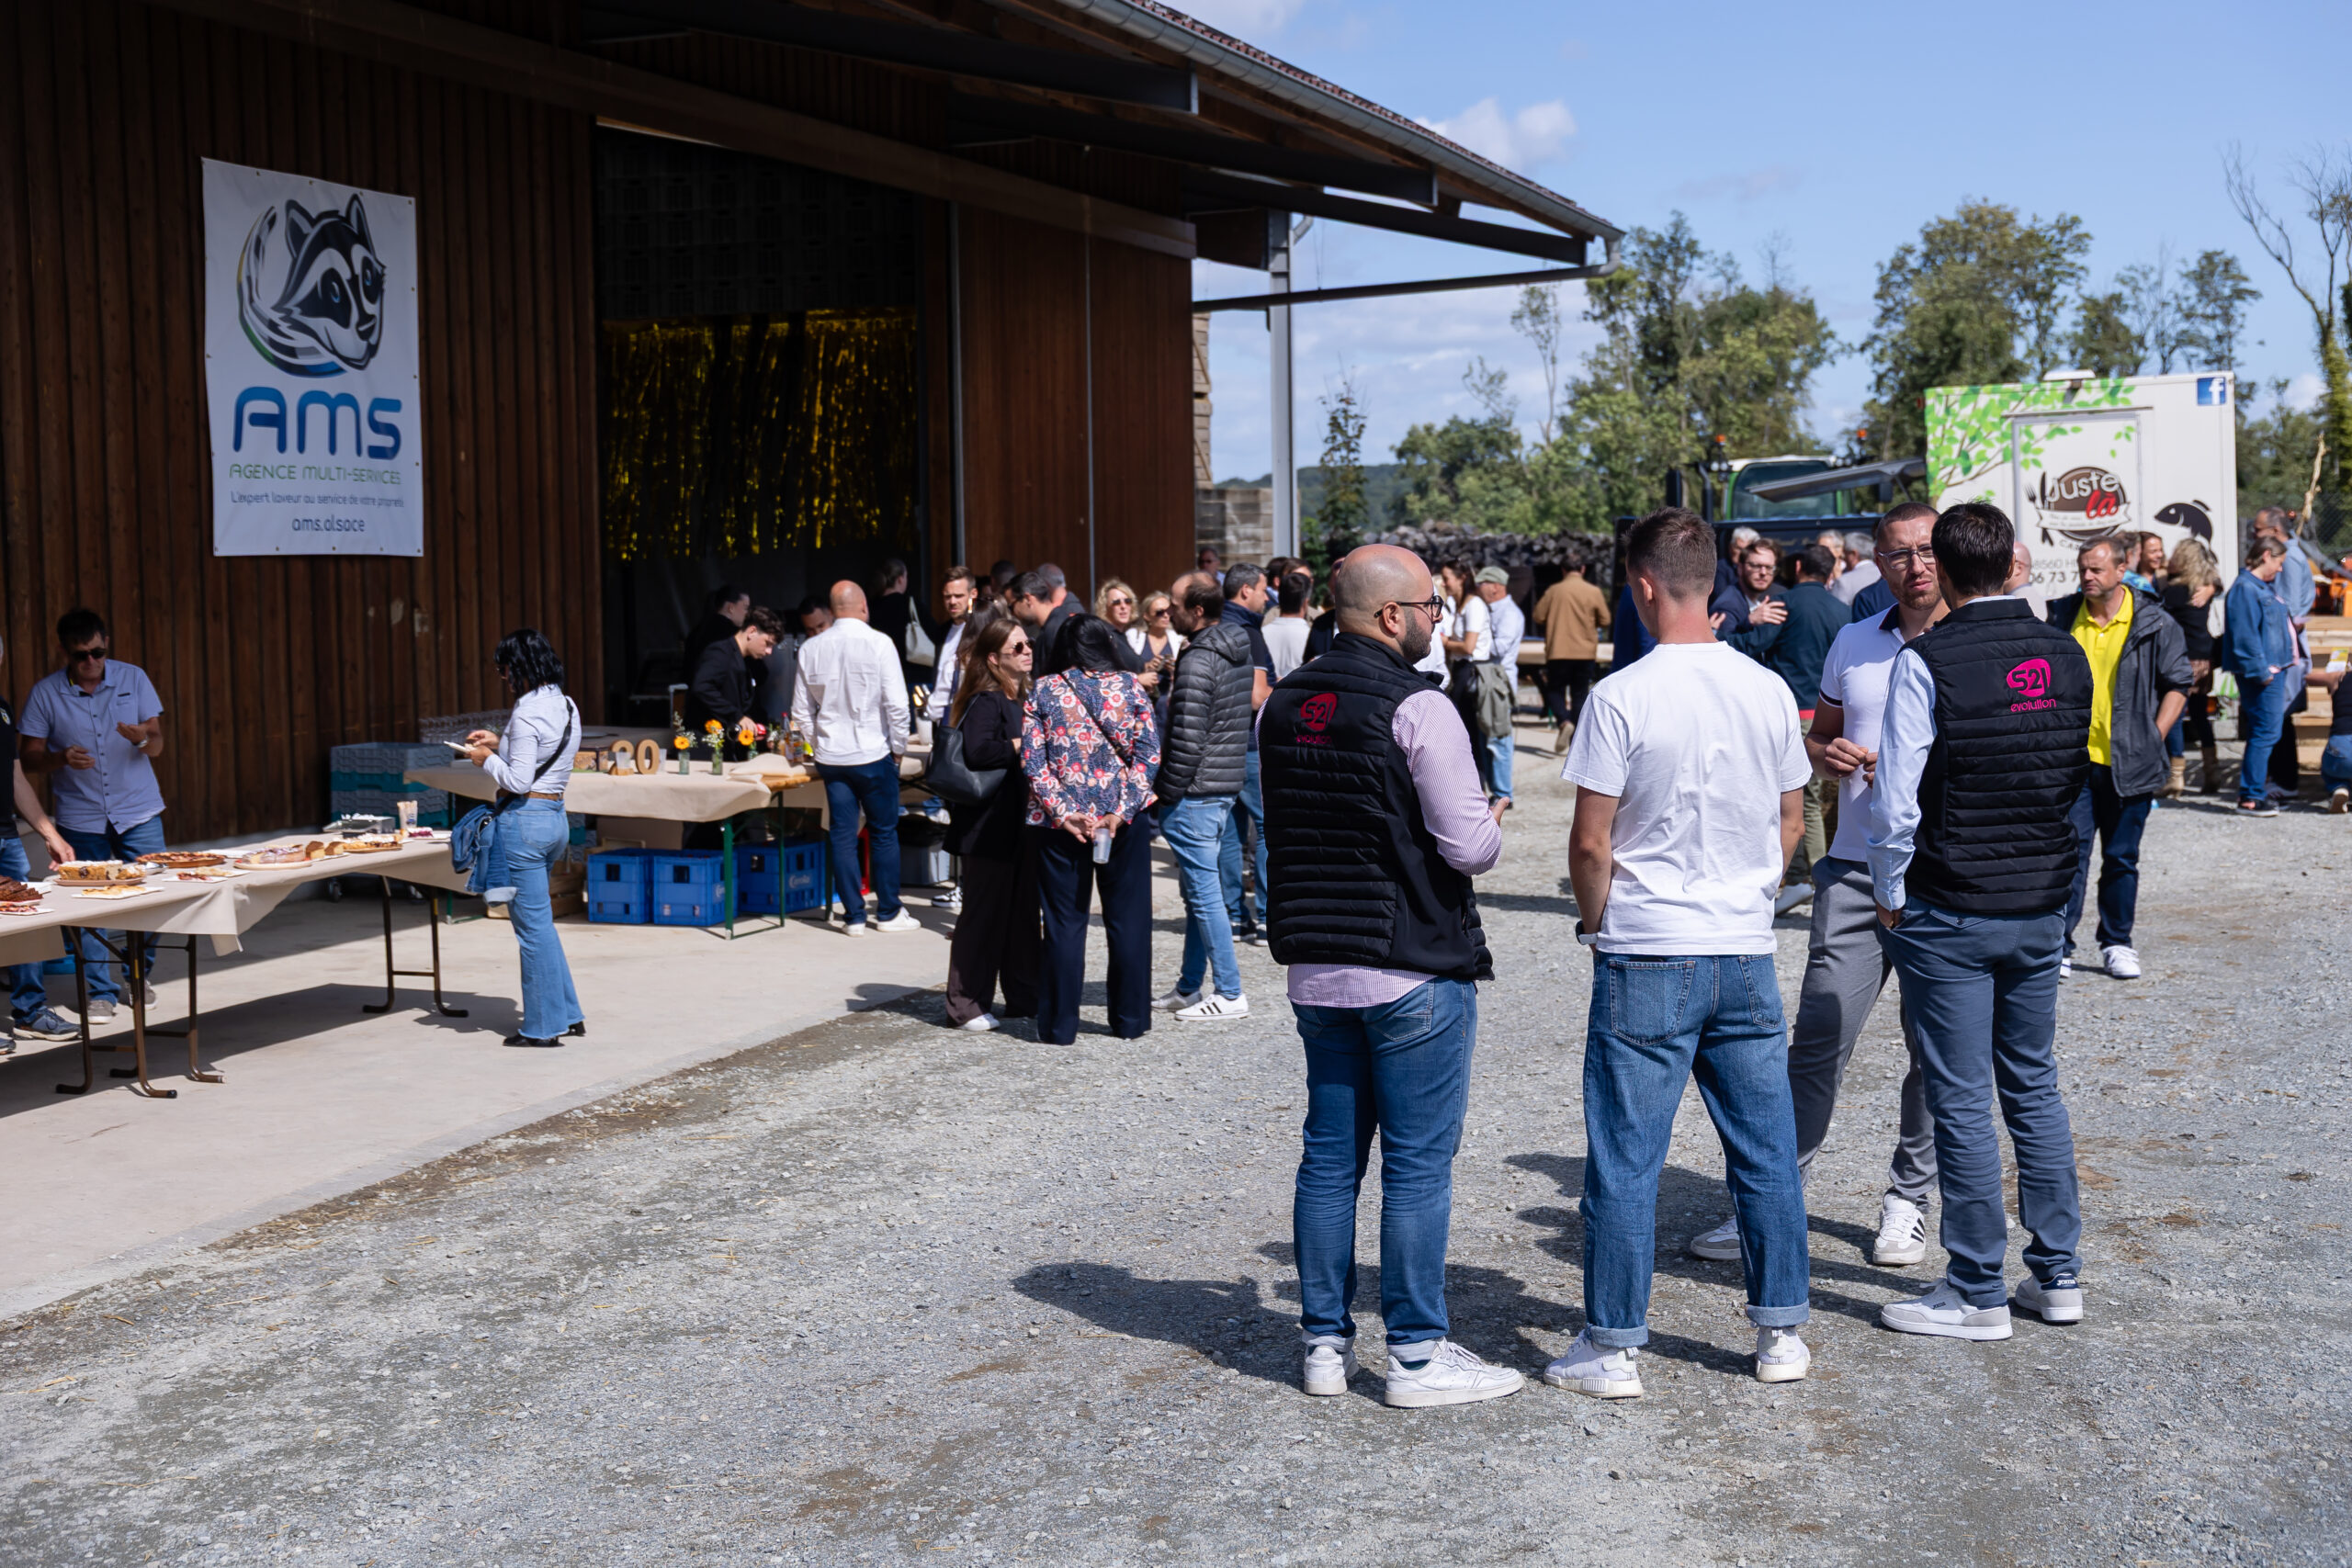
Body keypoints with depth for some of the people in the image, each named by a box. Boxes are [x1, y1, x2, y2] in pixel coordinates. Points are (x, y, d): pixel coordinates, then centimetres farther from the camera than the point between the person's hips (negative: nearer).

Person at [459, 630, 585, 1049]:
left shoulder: (527, 713, -17)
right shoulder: (567, 707, 10)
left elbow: (518, 781, -19)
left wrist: (487, 760, -3)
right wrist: (500, 744, 18)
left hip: (524, 821, -9)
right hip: (556, 817, 9)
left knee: (533, 924, 0)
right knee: (538, 919, 19)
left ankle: (543, 1026, 7)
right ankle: (568, 1014, 21)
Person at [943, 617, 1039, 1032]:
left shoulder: (1025, 698, 14)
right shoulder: (985, 701, -14)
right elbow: (977, 751, -31)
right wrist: (1023, 745, -21)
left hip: (1022, 822, 8)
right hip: (989, 826, -8)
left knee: (1023, 911, 13)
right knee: (984, 913, -2)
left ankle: (1023, 998, 22)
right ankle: (965, 1005, 7)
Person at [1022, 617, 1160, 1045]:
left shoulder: (1045, 692, 0)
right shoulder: (1132, 688, 1)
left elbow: (1032, 761, -8)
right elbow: (1148, 754, -7)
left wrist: (1064, 813, -10)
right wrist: (1121, 810, -11)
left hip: (1061, 827, 0)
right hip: (1125, 822, 0)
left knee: (1065, 923, 6)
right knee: (1127, 920, 10)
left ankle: (1059, 1025, 10)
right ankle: (1130, 1018, 17)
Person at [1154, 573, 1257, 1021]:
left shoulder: (1198, 661, -18)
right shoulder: (1241, 651, 10)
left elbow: (1186, 739, -22)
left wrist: (1164, 793, -12)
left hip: (1195, 792, -10)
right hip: (1229, 783, 10)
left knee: (1204, 892, -4)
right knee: (1198, 891, 15)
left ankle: (1229, 993, 0)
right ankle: (1189, 989, 22)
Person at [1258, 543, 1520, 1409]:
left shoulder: (1284, 703, 8)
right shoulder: (1416, 708, -15)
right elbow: (1469, 844, -17)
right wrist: (1489, 834, 4)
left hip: (1314, 967, 7)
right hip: (1414, 969, -7)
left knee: (1328, 1156, 13)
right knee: (1418, 1166, 1)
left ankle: (1325, 1341, 21)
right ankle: (1418, 1354, 8)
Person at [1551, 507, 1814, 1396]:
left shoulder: (1621, 697, -13)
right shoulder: (1768, 691, 2)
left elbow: (1591, 842, -11)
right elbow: (1791, 822, 11)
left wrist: (1596, 923, 6)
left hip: (1645, 958, -4)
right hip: (1747, 954, 5)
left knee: (1625, 1158, 4)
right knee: (1766, 1149, 13)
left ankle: (1612, 1348, 11)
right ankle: (1781, 1332, 22)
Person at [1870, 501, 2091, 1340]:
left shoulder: (1925, 661, -14)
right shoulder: (2067, 656, 3)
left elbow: (1897, 800, -15)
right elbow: (2078, 775, 14)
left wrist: (1890, 895, -2)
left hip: (1950, 914, -6)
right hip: (2044, 905, 6)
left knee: (1961, 1101, 2)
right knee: (2034, 1087, 16)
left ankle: (1977, 1294, 9)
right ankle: (2057, 1275, 22)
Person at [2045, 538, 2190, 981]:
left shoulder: (2154, 624, -2)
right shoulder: (2064, 618, 4)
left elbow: (2178, 683, 4)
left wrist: (2153, 737, -5)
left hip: (2128, 763, 0)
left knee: (2121, 858, 9)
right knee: (2069, 854, -3)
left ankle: (2117, 944, 22)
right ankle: (2059, 946, 3)